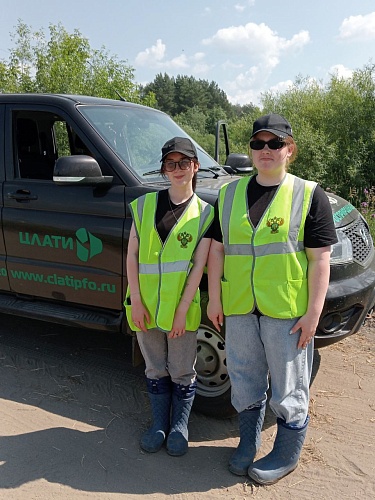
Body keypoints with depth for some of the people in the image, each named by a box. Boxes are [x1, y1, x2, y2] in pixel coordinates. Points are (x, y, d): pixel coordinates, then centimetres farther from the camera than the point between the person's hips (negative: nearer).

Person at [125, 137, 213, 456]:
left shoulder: (204, 213, -2)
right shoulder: (145, 205, 4)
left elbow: (198, 266, -7)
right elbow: (132, 255, 0)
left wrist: (182, 310, -13)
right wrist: (136, 301, -7)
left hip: (181, 308, -2)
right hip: (145, 305, 2)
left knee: (182, 373, 10)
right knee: (156, 370, 16)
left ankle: (180, 426, 32)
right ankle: (159, 424, 35)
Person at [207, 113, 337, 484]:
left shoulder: (309, 195, -3)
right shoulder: (230, 194, 7)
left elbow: (320, 259, -6)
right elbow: (217, 249, 8)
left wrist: (313, 314, -11)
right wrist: (214, 299, 3)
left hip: (287, 310, -3)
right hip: (239, 308, 4)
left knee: (287, 385, 10)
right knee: (245, 381, 17)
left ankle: (287, 454, 32)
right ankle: (248, 444, 40)